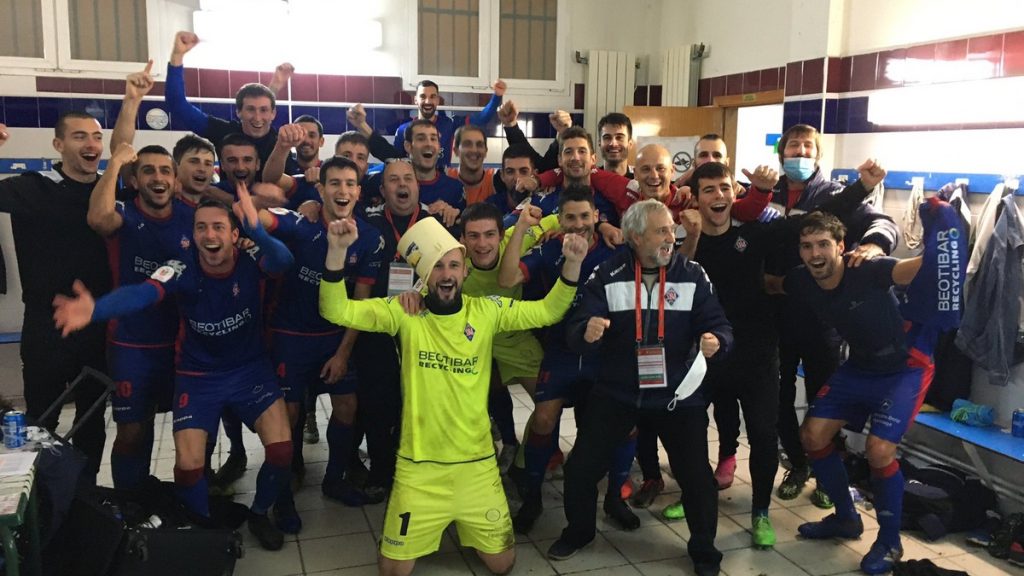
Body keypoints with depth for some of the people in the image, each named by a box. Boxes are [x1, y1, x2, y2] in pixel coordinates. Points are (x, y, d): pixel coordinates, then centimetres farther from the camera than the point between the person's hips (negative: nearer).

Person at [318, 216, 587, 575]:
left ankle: (464, 528, 44)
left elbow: (548, 312, 1)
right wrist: (338, 250, -29)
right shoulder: (404, 312, -8)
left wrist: (572, 264, -15)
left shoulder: (487, 310, -2)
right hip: (419, 467, -1)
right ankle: (428, 528, 38)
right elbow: (336, 311, -14)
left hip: (477, 465, 2)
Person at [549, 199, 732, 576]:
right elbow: (576, 332, -12)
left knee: (696, 475, 3)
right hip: (616, 390, 1)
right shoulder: (607, 275, -7)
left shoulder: (692, 274, -6)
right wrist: (587, 332, -36)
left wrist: (716, 341, -30)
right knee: (581, 467, 5)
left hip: (678, 392, 0)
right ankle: (578, 531, 34)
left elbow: (719, 325, -7)